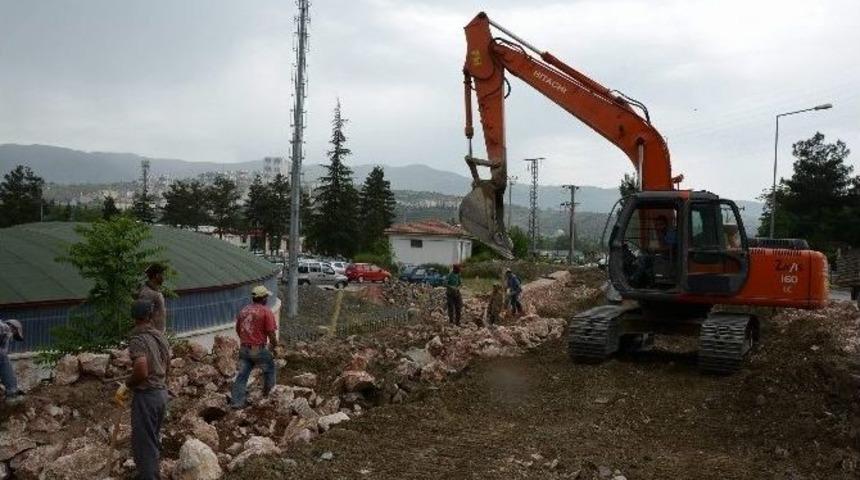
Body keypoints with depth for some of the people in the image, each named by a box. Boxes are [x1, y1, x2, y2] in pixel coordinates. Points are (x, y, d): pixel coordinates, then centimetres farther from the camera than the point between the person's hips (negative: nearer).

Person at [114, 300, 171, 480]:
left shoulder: (137, 339, -17)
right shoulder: (160, 336, 6)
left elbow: (141, 372, -27)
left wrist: (126, 386, -11)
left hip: (146, 396, -8)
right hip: (162, 392, 8)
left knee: (143, 442, 2)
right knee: (153, 438, 21)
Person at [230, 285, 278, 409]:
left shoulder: (244, 310, 8)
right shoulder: (266, 312, -12)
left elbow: (238, 329, 18)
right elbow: (271, 333, -14)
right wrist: (274, 346, 3)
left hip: (244, 349, 5)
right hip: (259, 350, -5)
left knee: (242, 375, 11)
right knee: (269, 369, 20)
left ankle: (236, 401, 9)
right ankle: (268, 393, 31)